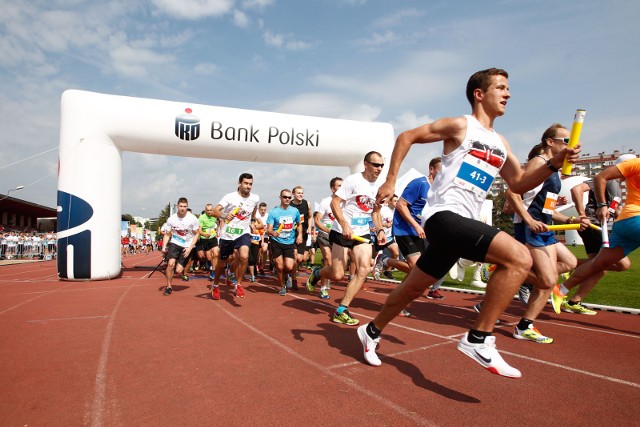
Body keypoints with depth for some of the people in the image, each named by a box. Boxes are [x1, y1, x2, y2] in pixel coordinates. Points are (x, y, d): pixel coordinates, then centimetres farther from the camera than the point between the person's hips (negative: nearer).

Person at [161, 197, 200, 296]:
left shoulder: (192, 219, -11)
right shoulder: (171, 219, -5)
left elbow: (196, 234, -3)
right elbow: (167, 234, 6)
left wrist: (190, 248, -12)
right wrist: (164, 246, -10)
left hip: (187, 246, -1)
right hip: (174, 243, 2)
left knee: (178, 271, -8)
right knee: (171, 263, -22)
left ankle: (183, 270, 32)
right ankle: (168, 287, -2)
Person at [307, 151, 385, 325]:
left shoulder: (378, 187, 8)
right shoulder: (353, 180, -12)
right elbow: (334, 203, -15)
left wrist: (380, 230, 6)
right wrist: (345, 225, -26)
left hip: (362, 233, 6)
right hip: (342, 232, -6)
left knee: (364, 269, -12)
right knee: (337, 275, -5)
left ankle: (341, 311, -3)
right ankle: (316, 273, 32)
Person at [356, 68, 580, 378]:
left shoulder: (500, 143, 20)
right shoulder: (460, 126, -1)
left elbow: (519, 184, 23)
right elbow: (407, 137, 0)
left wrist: (554, 164, 8)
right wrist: (390, 181, -6)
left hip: (462, 224, 8)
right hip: (444, 216, -8)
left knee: (413, 288, 15)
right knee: (519, 257, -22)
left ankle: (371, 331, 35)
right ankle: (478, 340, -14)